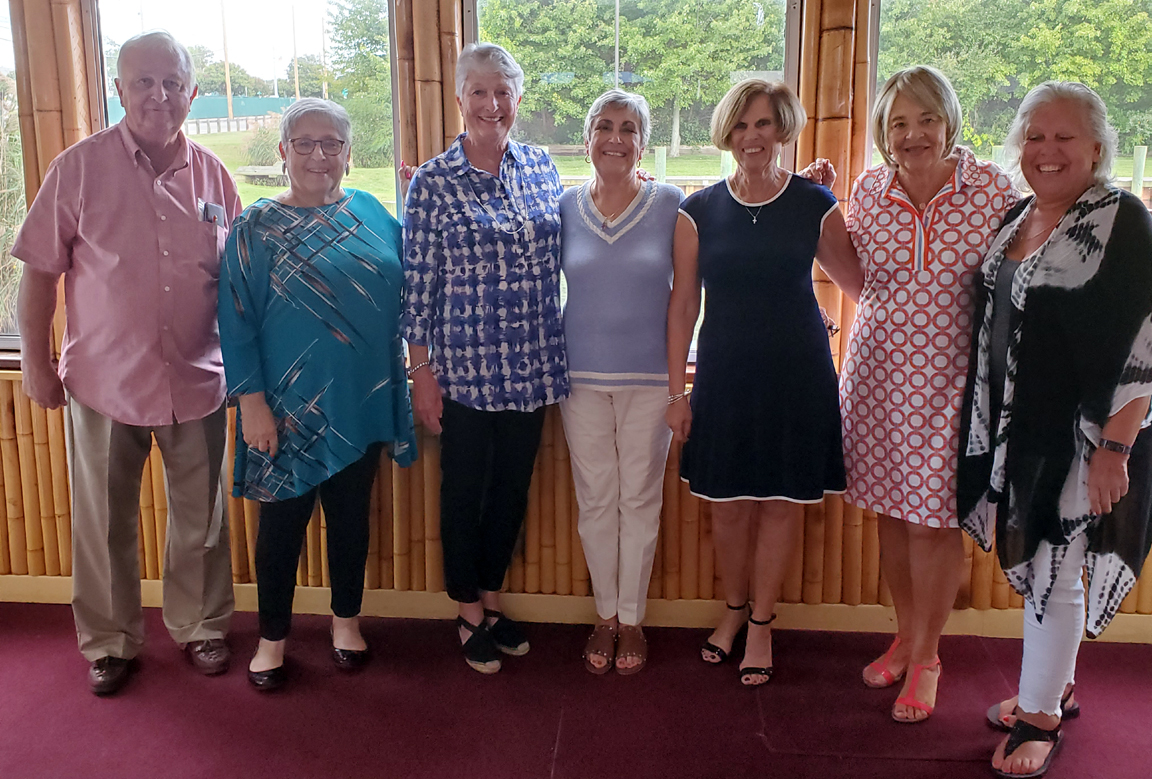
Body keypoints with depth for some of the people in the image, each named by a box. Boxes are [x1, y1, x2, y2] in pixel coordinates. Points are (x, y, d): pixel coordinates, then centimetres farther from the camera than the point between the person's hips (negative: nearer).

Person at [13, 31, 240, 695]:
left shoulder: (213, 176, 1)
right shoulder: (80, 168, -7)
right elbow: (40, 271, -2)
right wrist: (37, 363, -2)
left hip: (197, 383, 2)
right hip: (104, 383, -1)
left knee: (201, 518, 14)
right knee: (105, 523, 12)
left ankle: (200, 626, 35)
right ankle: (109, 641, 32)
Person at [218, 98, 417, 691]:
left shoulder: (372, 214, 6)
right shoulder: (256, 228, -5)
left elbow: (405, 289, 13)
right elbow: (237, 323, -7)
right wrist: (252, 402, -12)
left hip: (362, 402, 3)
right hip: (290, 409, -3)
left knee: (351, 513, 15)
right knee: (283, 520, 8)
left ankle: (346, 619, 35)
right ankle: (272, 637, 26)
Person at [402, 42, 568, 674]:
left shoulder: (540, 168, 5)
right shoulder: (433, 182, -7)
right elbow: (417, 283, -5)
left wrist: (556, 356, 10)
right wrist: (421, 371, -7)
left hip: (532, 366, 4)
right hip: (465, 366, -4)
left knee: (513, 487, 15)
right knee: (464, 491, 9)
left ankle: (492, 599, 34)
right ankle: (470, 615, 27)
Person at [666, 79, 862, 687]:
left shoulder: (815, 204, -1)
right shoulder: (698, 212, 0)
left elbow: (859, 284, 9)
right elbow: (682, 306, 2)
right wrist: (675, 391, 1)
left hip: (797, 372, 0)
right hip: (725, 372, 1)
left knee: (782, 501, 8)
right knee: (728, 504, 8)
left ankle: (761, 621, 26)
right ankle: (734, 608, 33)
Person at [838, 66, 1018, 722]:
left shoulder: (991, 187, -6)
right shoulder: (869, 191, 2)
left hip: (953, 376, -3)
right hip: (879, 371, 3)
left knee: (934, 521, 2)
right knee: (891, 512, 12)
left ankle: (925, 657, 22)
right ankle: (906, 636, 34)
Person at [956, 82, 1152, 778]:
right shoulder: (1016, 218, 9)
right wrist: (989, 430, 16)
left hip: (1082, 434, -7)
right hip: (1015, 428, 7)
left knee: (1053, 573, 1)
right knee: (1031, 562, 16)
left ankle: (1041, 719, 18)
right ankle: (1054, 683, 35)